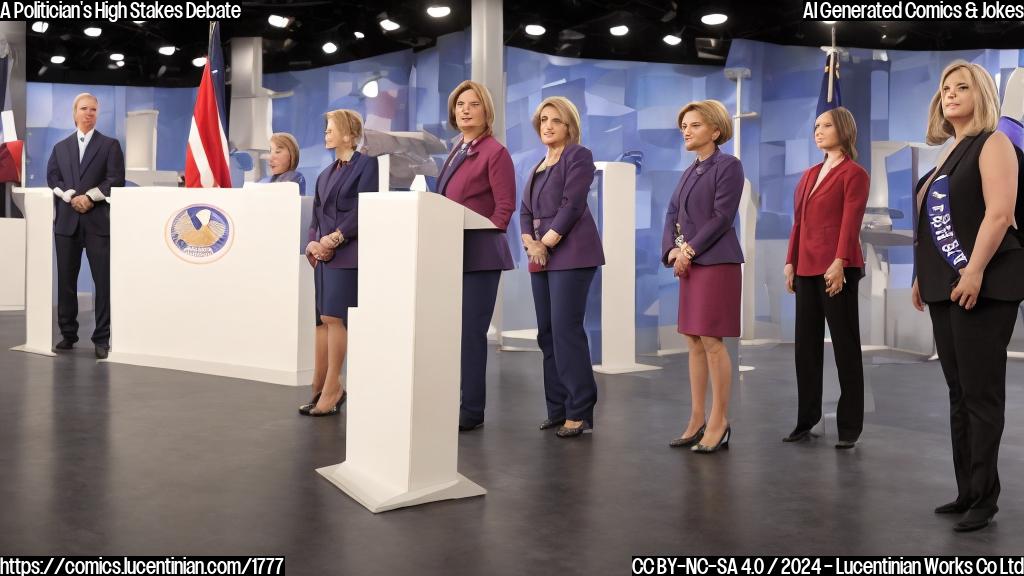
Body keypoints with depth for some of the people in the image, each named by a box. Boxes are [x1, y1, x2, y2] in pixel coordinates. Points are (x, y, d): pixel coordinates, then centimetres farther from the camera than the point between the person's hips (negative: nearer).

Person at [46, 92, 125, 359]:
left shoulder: (110, 145, 8)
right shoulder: (60, 147, 17)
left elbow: (116, 180, -3)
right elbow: (52, 178, 6)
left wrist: (89, 197, -13)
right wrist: (71, 197, -11)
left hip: (98, 221, -3)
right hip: (66, 221, 3)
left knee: (103, 280, -6)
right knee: (66, 279, 7)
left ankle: (102, 338, -1)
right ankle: (68, 334, 16)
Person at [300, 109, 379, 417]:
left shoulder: (366, 165, -2)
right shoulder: (325, 174, 20)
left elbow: (362, 211, -11)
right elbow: (316, 215, 16)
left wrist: (335, 238, -14)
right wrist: (313, 242, -2)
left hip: (347, 254, -7)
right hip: (324, 254, 7)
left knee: (333, 317, -9)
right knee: (322, 320, 5)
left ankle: (332, 388, -2)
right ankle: (321, 387, 11)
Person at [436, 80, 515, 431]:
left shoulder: (495, 151, -7)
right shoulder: (456, 151, 17)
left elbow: (505, 207, -11)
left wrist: (486, 234, -17)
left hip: (478, 254, -8)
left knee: (471, 332, -4)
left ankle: (472, 411, 6)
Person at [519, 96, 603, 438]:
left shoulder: (579, 156, -1)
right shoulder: (540, 165, 22)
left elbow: (572, 205, -11)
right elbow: (525, 209, 16)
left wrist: (547, 243, -12)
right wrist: (530, 242, -2)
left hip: (570, 253, -8)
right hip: (541, 256, 8)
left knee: (566, 330, -12)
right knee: (547, 333, 7)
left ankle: (579, 412, -6)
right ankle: (557, 409, 13)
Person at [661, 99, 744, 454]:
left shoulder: (728, 166, -6)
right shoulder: (690, 172, 18)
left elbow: (722, 217, -14)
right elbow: (672, 214, 12)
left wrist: (690, 249, -13)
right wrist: (672, 251, -5)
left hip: (716, 262, -8)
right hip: (689, 264, 8)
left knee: (712, 341, -7)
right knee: (693, 342, 8)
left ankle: (719, 422, 2)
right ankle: (697, 421, 15)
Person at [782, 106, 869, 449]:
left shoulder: (854, 173, -2)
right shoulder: (809, 175, 19)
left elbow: (851, 222, -12)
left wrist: (839, 262, -21)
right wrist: (790, 262, 11)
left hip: (836, 268, -7)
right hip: (806, 269, 7)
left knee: (845, 345, -1)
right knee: (806, 344, 8)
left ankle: (849, 427, 4)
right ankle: (806, 420, 16)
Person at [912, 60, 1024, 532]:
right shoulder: (948, 155, 20)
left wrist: (974, 271, -23)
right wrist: (923, 277, 17)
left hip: (982, 287, -9)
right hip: (946, 287, 9)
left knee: (982, 394, -4)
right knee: (959, 393, 11)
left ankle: (984, 499, 3)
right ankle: (967, 492, 18)